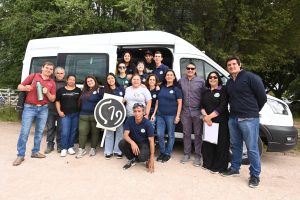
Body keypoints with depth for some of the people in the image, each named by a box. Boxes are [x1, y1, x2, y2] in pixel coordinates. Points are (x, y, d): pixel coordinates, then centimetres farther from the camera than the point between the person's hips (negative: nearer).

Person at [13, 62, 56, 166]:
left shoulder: (52, 83, 9)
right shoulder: (33, 76, 2)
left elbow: (52, 99, 7)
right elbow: (19, 87, 4)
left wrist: (47, 93, -12)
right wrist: (26, 88, -18)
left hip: (43, 109, 3)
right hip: (29, 108, -3)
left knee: (39, 132, 9)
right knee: (24, 132, -3)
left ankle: (35, 152, 23)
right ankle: (20, 155, 7)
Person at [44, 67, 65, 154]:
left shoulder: (66, 83, 1)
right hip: (51, 109, 1)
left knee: (60, 128, 8)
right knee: (50, 127, 9)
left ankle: (59, 145, 22)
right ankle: (50, 145, 22)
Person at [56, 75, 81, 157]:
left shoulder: (78, 90, 7)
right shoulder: (61, 90, 4)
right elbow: (57, 101, 7)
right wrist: (59, 111, -2)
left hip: (76, 114, 2)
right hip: (65, 114, -1)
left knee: (73, 131, 8)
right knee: (65, 132, -6)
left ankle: (70, 147, 21)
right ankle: (64, 148, 5)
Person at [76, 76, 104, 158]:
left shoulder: (100, 90, -4)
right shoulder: (84, 91, 16)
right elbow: (80, 102, 22)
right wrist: (80, 111, 14)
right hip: (83, 115, 5)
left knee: (95, 132, 6)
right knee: (82, 132, 2)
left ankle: (93, 148, 19)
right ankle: (81, 149, 11)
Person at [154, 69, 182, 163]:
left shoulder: (176, 89, 0)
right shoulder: (161, 88, 11)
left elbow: (179, 103, -3)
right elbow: (157, 101, 14)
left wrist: (177, 116, -10)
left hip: (171, 115, -3)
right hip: (160, 115, 4)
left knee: (171, 135, 5)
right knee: (159, 135, 4)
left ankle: (167, 153, 19)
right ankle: (162, 152, 21)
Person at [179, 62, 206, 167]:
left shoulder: (201, 81, -2)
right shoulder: (181, 81, 5)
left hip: (197, 112, -2)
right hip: (185, 112, 2)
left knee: (198, 134, 6)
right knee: (186, 133, 11)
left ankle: (198, 156, 16)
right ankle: (186, 154, 24)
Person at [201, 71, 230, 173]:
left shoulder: (223, 91, -1)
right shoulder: (206, 93, 15)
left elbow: (222, 107, -11)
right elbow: (202, 106, 7)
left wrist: (209, 116, -14)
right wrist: (206, 116, -11)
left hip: (220, 122, -4)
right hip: (208, 122, 5)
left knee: (220, 144, -1)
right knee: (208, 143, 8)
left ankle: (219, 167, 10)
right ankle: (208, 163, 22)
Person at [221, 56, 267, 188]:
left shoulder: (250, 77, -7)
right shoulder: (229, 82, 14)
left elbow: (262, 97, -6)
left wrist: (253, 111, 3)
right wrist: (234, 111, 11)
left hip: (249, 119, -7)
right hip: (233, 118, 7)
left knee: (252, 148, 0)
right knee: (235, 145, 16)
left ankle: (255, 175, 14)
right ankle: (234, 168, 30)